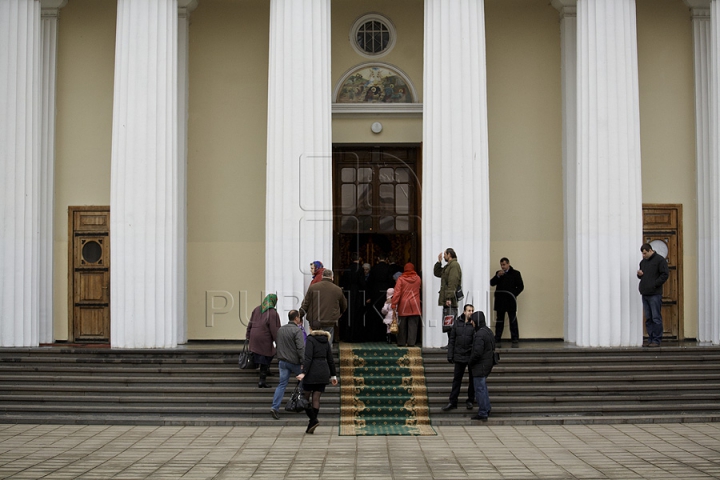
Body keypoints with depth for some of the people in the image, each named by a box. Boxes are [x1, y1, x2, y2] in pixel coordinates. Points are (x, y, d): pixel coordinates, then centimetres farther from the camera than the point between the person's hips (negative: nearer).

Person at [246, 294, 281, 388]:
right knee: (265, 359, 6)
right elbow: (274, 330, -15)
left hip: (254, 337, 6)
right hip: (265, 340, -6)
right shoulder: (273, 313, -14)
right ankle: (262, 380, 8)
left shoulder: (256, 309, 5)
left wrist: (248, 336, 20)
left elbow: (250, 324, 11)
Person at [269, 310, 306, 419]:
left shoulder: (280, 330, 9)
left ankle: (275, 407, -8)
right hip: (294, 361, -6)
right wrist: (303, 362, -16)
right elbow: (301, 348, -20)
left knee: (282, 384, 3)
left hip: (282, 361, 6)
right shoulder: (297, 330, -15)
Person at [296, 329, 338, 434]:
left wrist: (304, 373, -22)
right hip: (324, 371, 6)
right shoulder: (325, 340, 11)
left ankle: (313, 420, -9)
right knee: (316, 398, 6)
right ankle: (311, 425, 6)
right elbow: (330, 359, 13)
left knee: (306, 397, 5)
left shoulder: (310, 339, -8)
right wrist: (333, 375, 18)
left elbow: (308, 358, -18)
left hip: (313, 371, -6)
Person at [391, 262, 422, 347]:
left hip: (403, 305, -1)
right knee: (413, 325, 1)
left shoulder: (401, 279, -4)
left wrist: (394, 304, -10)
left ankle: (401, 342, 12)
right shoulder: (418, 278, 4)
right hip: (414, 306, 1)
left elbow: (397, 292, -10)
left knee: (402, 325, 7)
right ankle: (411, 342, -3)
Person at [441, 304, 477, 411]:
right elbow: (452, 340, 7)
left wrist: (475, 328, -24)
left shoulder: (474, 324, -4)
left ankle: (470, 400, 23)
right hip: (459, 356, 2)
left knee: (472, 379, 10)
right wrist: (450, 355, 4)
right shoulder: (457, 323, 4)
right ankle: (452, 402, 13)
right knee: (456, 379, 7)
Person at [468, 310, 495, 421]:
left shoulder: (480, 334, -22)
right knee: (483, 387, 21)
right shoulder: (488, 331, 9)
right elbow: (492, 348, 17)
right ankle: (486, 408, 28)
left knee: (479, 389, -1)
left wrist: (469, 362, -11)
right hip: (487, 363, 10)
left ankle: (483, 413, 4)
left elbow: (477, 352, -27)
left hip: (480, 366, -10)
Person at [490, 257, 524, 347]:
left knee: (513, 321, -3)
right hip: (500, 301, 3)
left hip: (510, 301, -3)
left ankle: (515, 340, 0)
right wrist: (498, 276, -9)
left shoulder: (515, 273, 2)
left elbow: (520, 287, 1)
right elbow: (492, 283, 4)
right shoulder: (498, 273, 13)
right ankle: (497, 340, 12)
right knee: (499, 321, 8)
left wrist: (514, 295, -7)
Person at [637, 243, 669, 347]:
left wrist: (654, 285, -13)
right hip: (645, 294, 7)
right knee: (648, 318, 8)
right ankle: (650, 340, 12)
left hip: (655, 294, -7)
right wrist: (639, 274, 5)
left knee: (656, 318, -6)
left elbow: (665, 275, -9)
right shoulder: (643, 261, 19)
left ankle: (656, 340, -4)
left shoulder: (660, 260, -3)